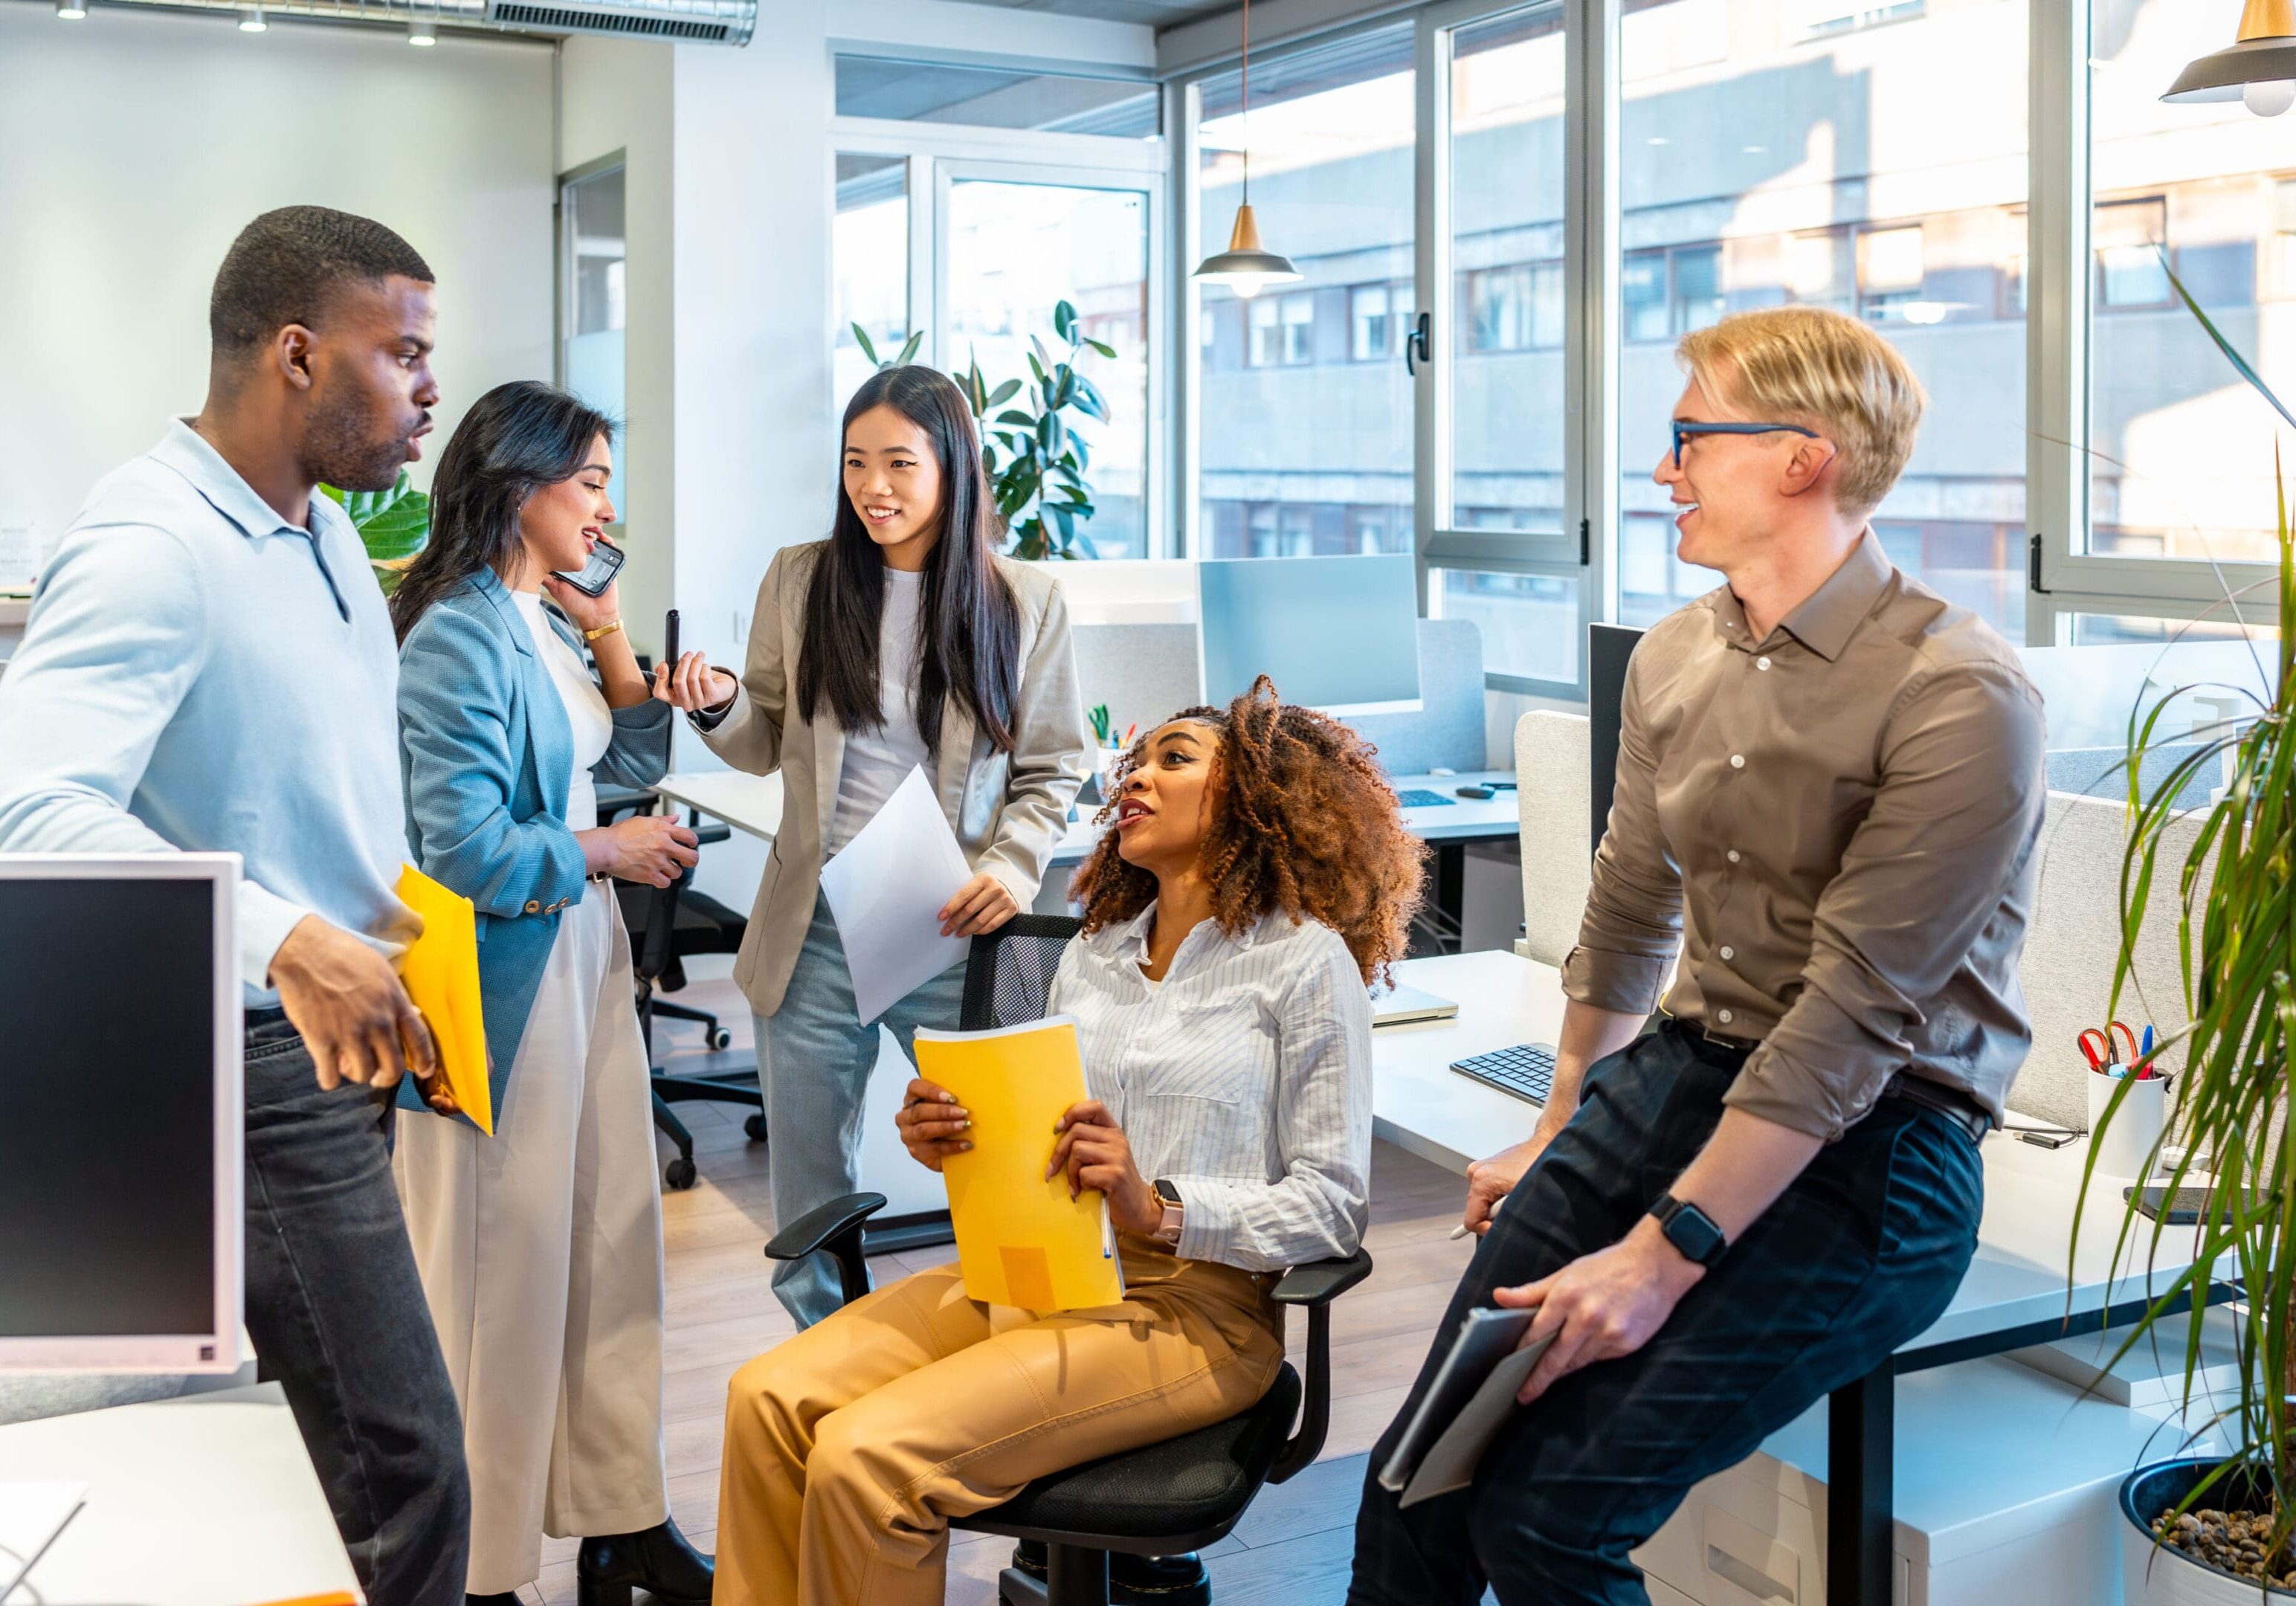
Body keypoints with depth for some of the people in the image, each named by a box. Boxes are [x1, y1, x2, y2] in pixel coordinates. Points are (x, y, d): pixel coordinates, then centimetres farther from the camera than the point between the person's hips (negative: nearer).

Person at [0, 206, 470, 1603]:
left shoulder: (326, 531, 11)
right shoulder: (151, 548, -20)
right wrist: (286, 938, -43)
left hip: (348, 1025, 10)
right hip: (260, 1061, -10)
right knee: (404, 1459, -8)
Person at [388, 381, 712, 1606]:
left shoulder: (550, 625, 10)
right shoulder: (458, 639, -16)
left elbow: (636, 763, 18)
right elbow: (465, 848, -20)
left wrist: (611, 641, 6)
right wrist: (609, 852, -8)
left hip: (584, 955, 9)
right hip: (502, 969, -9)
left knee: (613, 1239, 13)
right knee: (504, 1265, 0)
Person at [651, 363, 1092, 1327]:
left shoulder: (1027, 603, 1)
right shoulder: (798, 580, 4)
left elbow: (1051, 772, 5)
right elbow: (768, 748, 12)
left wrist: (1013, 866, -12)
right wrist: (719, 710, -9)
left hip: (955, 935, -1)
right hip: (815, 933, 2)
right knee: (811, 1205, 11)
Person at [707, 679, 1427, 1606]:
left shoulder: (1305, 960, -2)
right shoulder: (1091, 957, 18)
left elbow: (1334, 1206, -5)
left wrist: (1159, 1208, -19)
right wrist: (950, 1145, -2)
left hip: (1191, 1306, -6)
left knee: (867, 1454, -25)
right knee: (767, 1400, -17)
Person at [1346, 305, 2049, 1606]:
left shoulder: (1961, 696, -16)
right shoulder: (1676, 657, 8)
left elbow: (1853, 1017, -20)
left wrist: (1665, 1252, -22)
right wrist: (1556, 1143, 23)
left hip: (1870, 1143, -6)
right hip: (1683, 1069, 6)